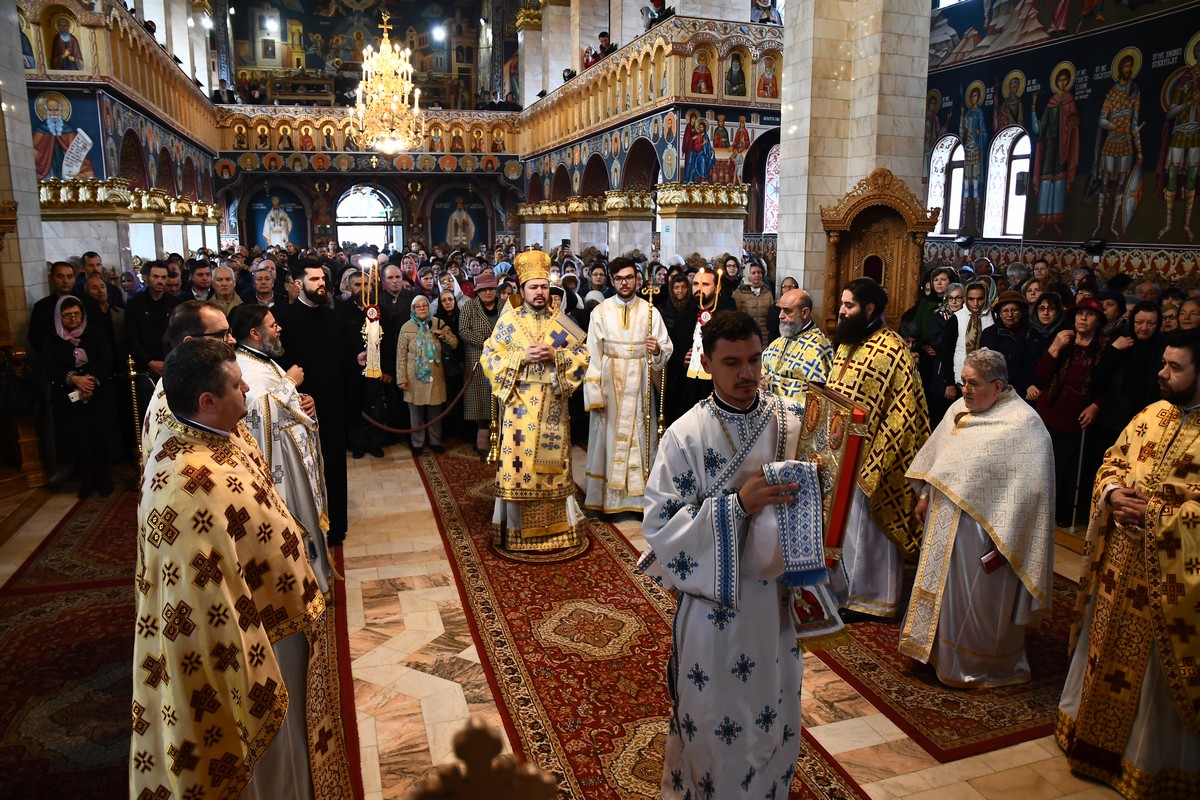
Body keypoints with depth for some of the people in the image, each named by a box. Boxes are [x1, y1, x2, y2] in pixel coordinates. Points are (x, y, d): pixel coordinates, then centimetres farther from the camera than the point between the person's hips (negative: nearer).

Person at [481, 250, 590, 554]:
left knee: (552, 462, 7)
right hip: (519, 404, -1)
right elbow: (488, 358, -2)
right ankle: (517, 526, 11)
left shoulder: (561, 322, 6)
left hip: (551, 405, 2)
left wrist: (555, 355, -13)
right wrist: (522, 356, -14)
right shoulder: (508, 321, 2)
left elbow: (583, 357, 4)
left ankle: (557, 522, 19)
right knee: (518, 462, -1)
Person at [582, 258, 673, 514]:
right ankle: (608, 497, 12)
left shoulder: (650, 311, 3)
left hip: (639, 386, 0)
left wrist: (657, 350, -21)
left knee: (639, 435, 3)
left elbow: (667, 348, 3)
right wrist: (594, 393, -9)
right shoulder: (600, 311, 2)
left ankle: (641, 496, 11)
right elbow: (592, 355, -2)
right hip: (609, 384, 0)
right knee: (609, 436, 3)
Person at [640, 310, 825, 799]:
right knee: (715, 718, 11)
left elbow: (814, 493, 7)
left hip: (779, 593, 4)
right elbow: (659, 524, -18)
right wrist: (738, 504, -27)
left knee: (776, 711, 20)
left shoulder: (790, 420, -4)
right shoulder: (686, 436, -15)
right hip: (715, 600, -3)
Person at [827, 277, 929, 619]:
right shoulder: (846, 344, 9)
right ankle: (845, 585, 34)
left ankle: (868, 596, 22)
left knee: (863, 524, 5)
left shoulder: (891, 349, -17)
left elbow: (901, 412, -19)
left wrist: (873, 459, -20)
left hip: (867, 457, -8)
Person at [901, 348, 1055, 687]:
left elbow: (1030, 488, -20)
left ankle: (978, 666, 27)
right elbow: (937, 455, 16)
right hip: (945, 521, 7)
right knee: (943, 588, 18)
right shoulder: (960, 409, 5)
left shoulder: (1023, 423, -17)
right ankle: (940, 649, 37)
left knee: (975, 598, 6)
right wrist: (925, 496, 13)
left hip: (983, 529, -7)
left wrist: (1005, 539, -21)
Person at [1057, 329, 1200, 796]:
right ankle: (1093, 730, 38)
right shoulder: (1152, 415, 5)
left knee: (1155, 665, 9)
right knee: (1105, 648, 19)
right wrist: (1113, 492, -8)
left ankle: (1149, 758, 29)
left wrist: (1154, 513, -22)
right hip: (1118, 564, 6)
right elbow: (1112, 460, 11)